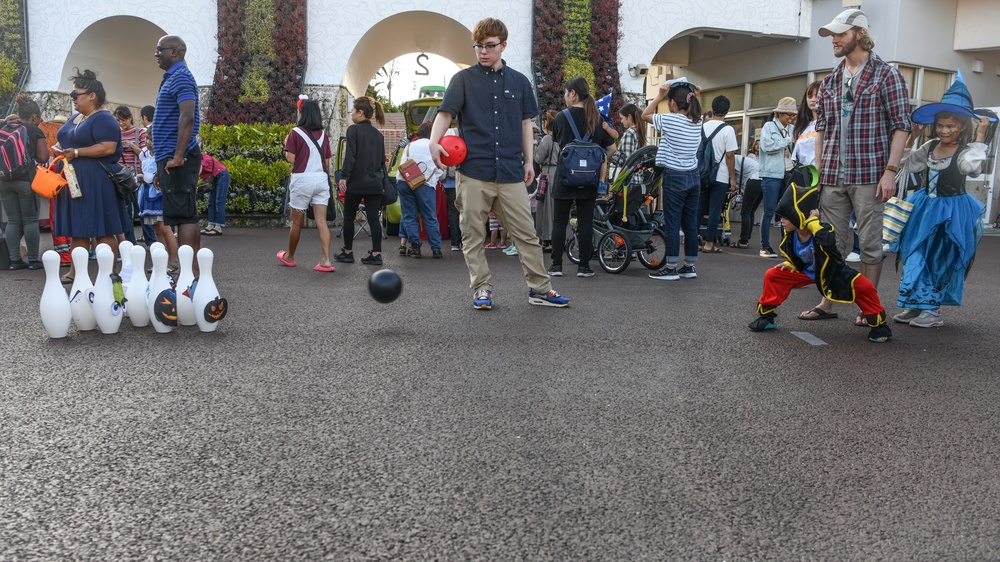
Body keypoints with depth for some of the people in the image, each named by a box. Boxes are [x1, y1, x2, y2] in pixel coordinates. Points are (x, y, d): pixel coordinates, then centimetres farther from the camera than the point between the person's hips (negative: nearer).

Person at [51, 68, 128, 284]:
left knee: (103, 229, -6)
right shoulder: (74, 118, 19)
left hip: (96, 181, -9)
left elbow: (108, 148, -20)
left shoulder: (103, 119, -9)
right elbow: (66, 141, 29)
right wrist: (59, 149, 6)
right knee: (77, 228, 9)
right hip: (74, 179, 9)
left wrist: (77, 153, -20)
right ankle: (76, 272, 14)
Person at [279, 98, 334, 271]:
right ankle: (326, 261, -10)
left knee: (297, 222, 10)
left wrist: (286, 144, 8)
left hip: (302, 179, -3)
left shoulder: (296, 133, -6)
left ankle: (289, 257, 28)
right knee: (321, 221, -1)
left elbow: (290, 158, -9)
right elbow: (327, 162, 10)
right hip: (321, 179, 4)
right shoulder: (323, 134, 8)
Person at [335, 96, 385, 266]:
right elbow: (382, 159, 13)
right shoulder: (378, 134, 11)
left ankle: (348, 252, 16)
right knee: (373, 218, 3)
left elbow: (350, 155, -13)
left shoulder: (354, 130, -7)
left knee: (349, 217, 10)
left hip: (356, 182, -5)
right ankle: (376, 254, 0)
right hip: (375, 182, 5)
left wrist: (343, 176, -12)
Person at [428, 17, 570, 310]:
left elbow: (525, 123, 17)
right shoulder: (464, 79, 5)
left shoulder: (519, 81, 13)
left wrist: (529, 161, 12)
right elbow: (445, 112, -4)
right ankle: (482, 288, 15)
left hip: (511, 173, 2)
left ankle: (540, 289, 12)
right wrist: (434, 142, -23)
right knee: (473, 234, 3)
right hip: (473, 170, -1)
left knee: (527, 233, 2)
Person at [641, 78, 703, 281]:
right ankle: (690, 266, 15)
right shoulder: (697, 121, 6)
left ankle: (671, 268, 0)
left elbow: (645, 115, 5)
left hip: (675, 178, -6)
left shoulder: (670, 120, -11)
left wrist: (659, 96, 10)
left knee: (672, 224, -2)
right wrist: (693, 97, 17)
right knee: (691, 223, 9)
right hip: (693, 177, 6)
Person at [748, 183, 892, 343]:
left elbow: (828, 242, -58)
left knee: (862, 286, -28)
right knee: (772, 275, -7)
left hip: (832, 273, -5)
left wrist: (813, 222, -50)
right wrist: (790, 264, -13)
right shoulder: (791, 235, -14)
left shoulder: (822, 230, -31)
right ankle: (766, 315, 6)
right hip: (807, 272, 5)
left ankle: (878, 324, -6)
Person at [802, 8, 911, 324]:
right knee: (832, 242, 9)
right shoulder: (830, 82, 14)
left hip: (869, 175, -5)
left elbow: (901, 126, -5)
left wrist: (890, 171, -13)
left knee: (870, 243, 1)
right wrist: (819, 170, 10)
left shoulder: (886, 75, -1)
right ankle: (827, 302, 17)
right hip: (832, 176, 5)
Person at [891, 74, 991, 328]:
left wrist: (980, 137, -27)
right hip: (925, 208, 6)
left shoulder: (965, 151, -10)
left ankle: (933, 309, 8)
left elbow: (971, 167, -31)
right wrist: (911, 138, 6)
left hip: (951, 213, -6)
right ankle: (915, 305, 16)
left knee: (941, 261, 0)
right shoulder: (930, 147, 6)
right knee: (916, 256, 6)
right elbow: (906, 165, 13)